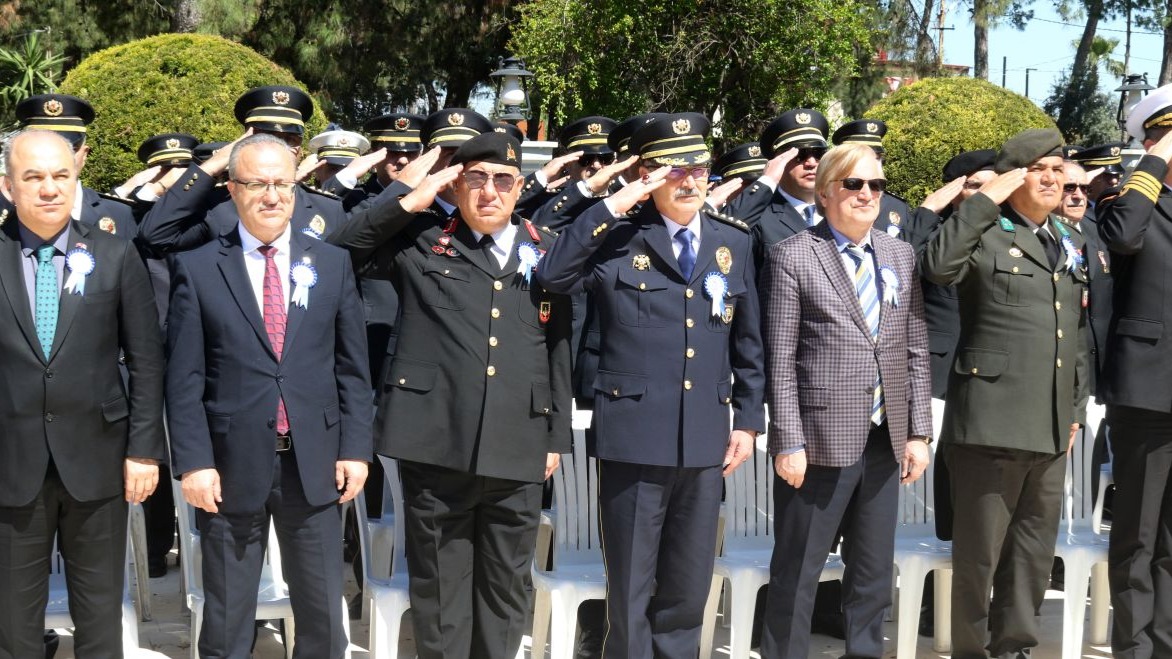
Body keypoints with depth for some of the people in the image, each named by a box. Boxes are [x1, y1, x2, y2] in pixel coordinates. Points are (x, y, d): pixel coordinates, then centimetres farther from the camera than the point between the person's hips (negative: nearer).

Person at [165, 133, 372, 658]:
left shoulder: (332, 264, 6)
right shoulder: (196, 269, 0)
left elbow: (352, 367, 7)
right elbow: (185, 378, -3)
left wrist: (355, 448, 0)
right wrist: (193, 461, -9)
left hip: (315, 466, 2)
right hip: (231, 468, -2)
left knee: (323, 617, 11)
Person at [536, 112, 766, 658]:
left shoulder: (733, 241, 8)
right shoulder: (619, 238, -4)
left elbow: (748, 341, 13)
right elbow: (551, 276, -19)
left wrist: (748, 419, 10)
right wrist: (612, 207, -19)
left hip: (705, 439, 4)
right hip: (634, 434, -4)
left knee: (687, 590, 14)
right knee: (630, 591, 6)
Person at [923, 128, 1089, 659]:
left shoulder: (1070, 244, 17)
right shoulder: (986, 233, -4)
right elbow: (938, 266, -26)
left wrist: (1076, 409, 19)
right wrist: (985, 199, -19)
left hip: (1050, 425, 7)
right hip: (992, 415, -7)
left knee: (1035, 546, 13)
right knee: (980, 546, 0)